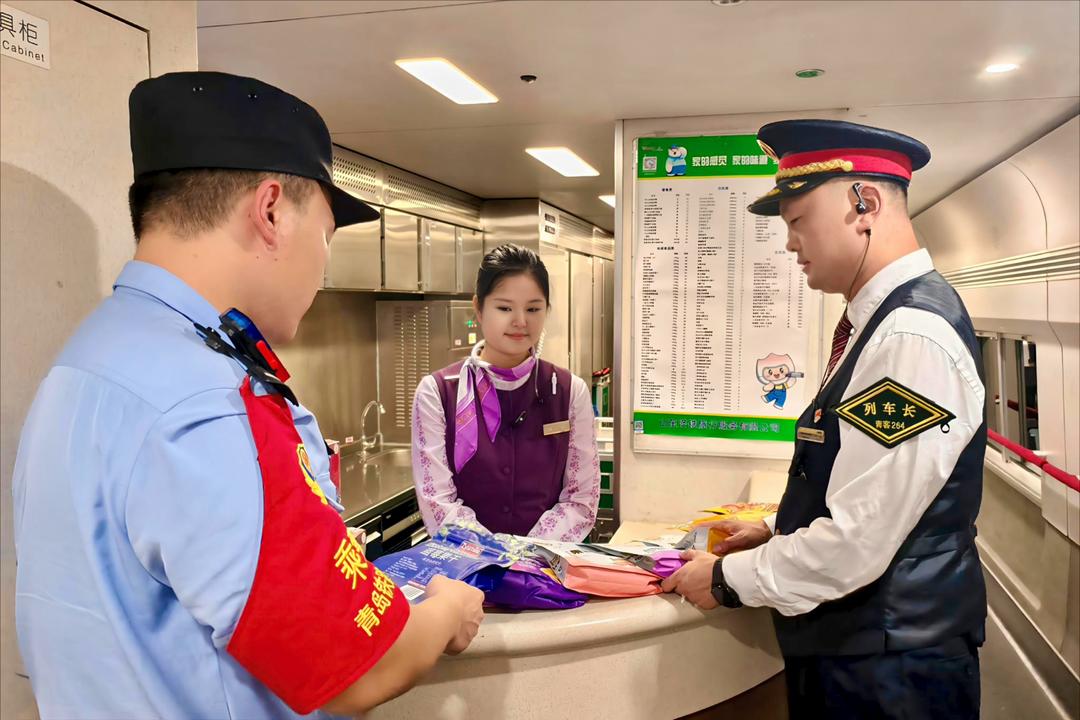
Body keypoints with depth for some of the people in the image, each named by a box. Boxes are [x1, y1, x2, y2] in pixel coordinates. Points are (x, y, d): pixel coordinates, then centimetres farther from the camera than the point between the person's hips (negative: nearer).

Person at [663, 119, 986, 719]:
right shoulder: (885, 318, 6)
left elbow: (856, 544, -25)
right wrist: (777, 533, 7)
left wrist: (729, 579, -13)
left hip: (887, 670, -8)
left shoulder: (911, 335, -24)